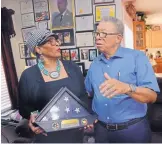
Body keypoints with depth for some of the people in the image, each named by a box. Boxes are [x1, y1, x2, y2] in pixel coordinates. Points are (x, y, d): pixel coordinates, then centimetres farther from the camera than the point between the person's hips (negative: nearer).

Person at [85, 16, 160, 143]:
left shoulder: (137, 57, -9)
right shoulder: (95, 64, 5)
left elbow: (152, 96, -17)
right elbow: (89, 93, 12)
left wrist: (127, 88, -34)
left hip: (133, 129, -3)